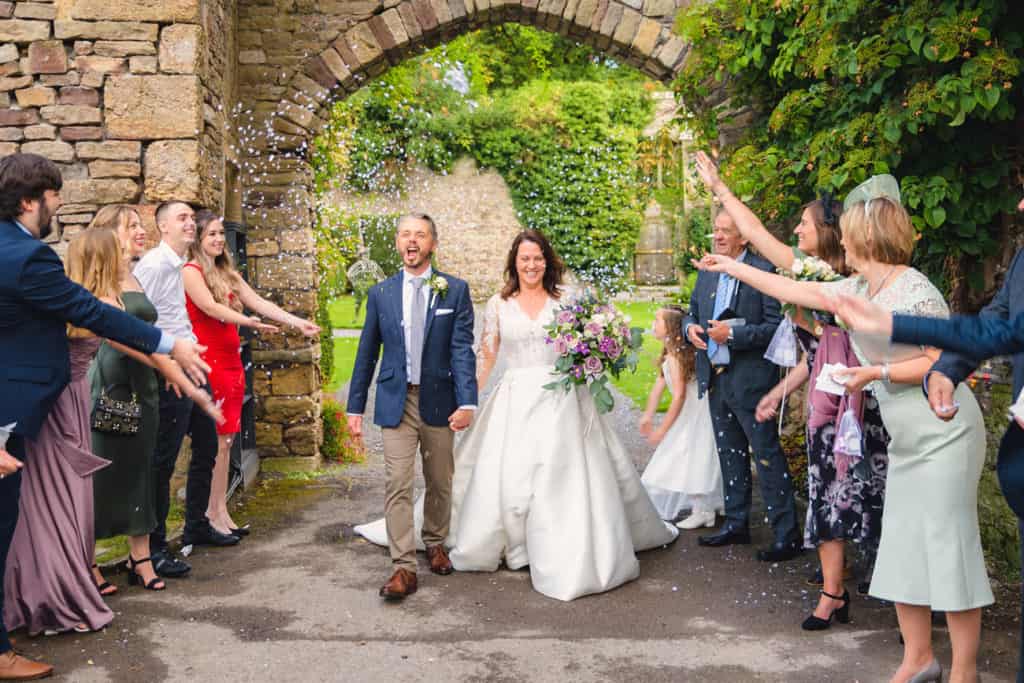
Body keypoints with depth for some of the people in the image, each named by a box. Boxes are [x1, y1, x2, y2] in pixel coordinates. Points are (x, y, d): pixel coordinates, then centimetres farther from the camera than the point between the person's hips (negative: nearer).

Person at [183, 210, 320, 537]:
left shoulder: (227, 273, 18)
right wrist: (248, 322, -30)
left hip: (231, 361, 8)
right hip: (208, 361, -8)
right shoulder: (191, 271, -5)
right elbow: (210, 307, -18)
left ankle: (219, 511, 11)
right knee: (213, 440, -6)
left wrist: (298, 323, 3)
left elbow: (258, 302, 12)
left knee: (226, 438, 7)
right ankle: (212, 514, 0)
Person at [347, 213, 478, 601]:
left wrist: (466, 402, -16)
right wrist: (355, 407, 7)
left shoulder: (455, 290, 0)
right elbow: (367, 353, 8)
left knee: (439, 482, 14)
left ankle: (435, 544, 36)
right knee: (398, 486, -6)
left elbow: (462, 349, -6)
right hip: (395, 401, 0)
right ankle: (404, 568, -2)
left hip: (439, 401, 0)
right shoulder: (381, 294, 5)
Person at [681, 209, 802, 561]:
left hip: (751, 380, -7)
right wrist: (690, 327, -3)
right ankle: (736, 525, 30)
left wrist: (734, 334, -23)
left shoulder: (764, 271, -12)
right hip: (715, 380, 8)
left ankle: (787, 535, 6)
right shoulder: (707, 272, 11)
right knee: (730, 456, 17)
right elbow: (692, 313, 19)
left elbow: (776, 325, -16)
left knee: (768, 456, -3)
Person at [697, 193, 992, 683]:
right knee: (900, 550, 9)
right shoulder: (859, 289, 9)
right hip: (906, 441, 8)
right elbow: (798, 291, 17)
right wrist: (732, 267, 22)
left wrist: (878, 372, -21)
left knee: (948, 548, -3)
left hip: (944, 437, -8)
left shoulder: (915, 292, -16)